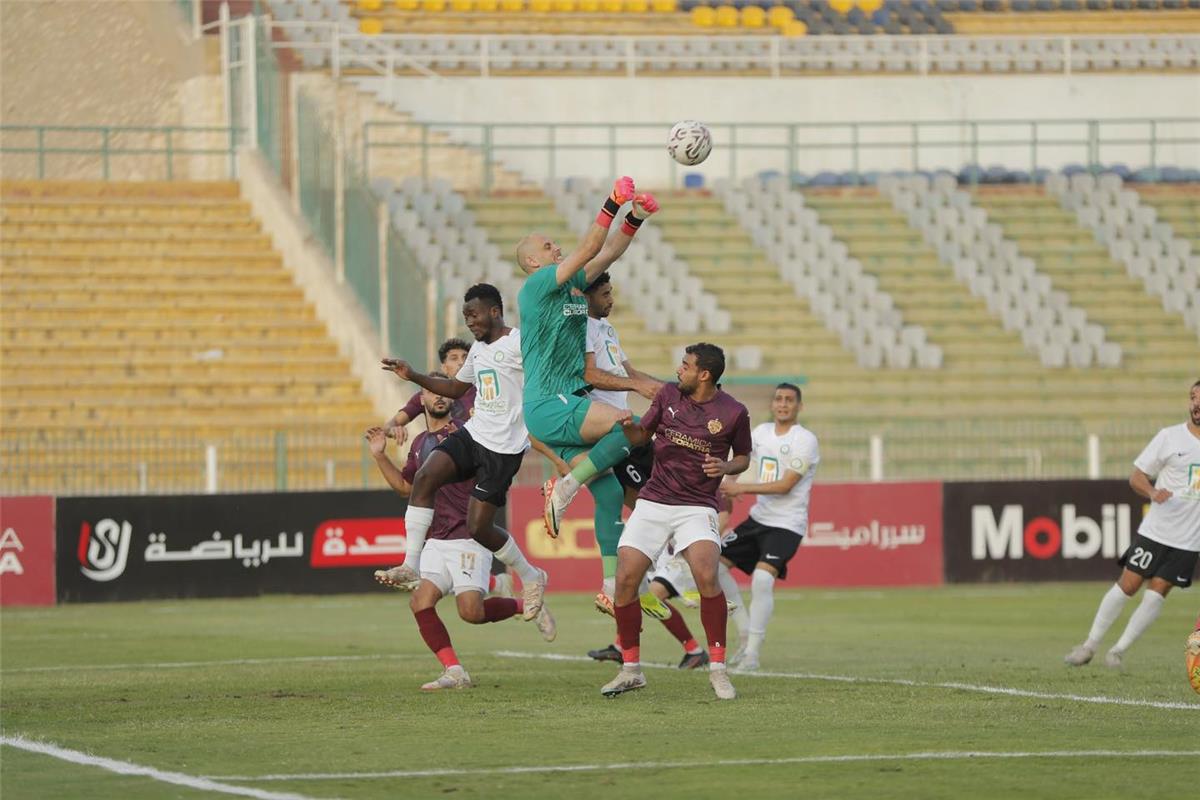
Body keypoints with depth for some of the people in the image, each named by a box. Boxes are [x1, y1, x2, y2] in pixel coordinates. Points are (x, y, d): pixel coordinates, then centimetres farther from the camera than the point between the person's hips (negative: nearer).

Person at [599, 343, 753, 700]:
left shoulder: (734, 413, -5)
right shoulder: (668, 394, 3)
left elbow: (744, 457, 10)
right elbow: (641, 436, 14)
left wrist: (726, 467, -11)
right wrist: (629, 426, -8)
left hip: (697, 506, -3)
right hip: (653, 502, 3)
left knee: (707, 577, -26)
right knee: (625, 579, -8)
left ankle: (717, 667, -11)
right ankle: (631, 669, 7)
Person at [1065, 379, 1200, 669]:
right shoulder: (1169, 437, -2)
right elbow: (1136, 476, 0)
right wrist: (1153, 492, -20)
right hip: (1154, 532, -1)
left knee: (1156, 593, -6)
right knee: (1127, 585, -3)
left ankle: (1120, 650, 6)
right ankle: (1090, 645, 10)